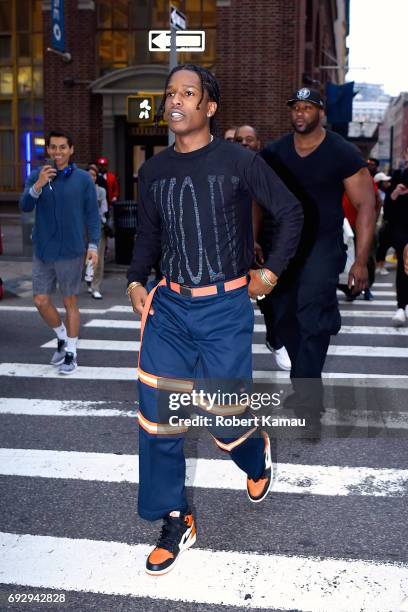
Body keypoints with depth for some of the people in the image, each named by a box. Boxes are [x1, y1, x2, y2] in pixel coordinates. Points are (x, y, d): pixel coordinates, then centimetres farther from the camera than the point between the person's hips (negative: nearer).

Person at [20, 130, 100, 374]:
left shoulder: (83, 179, -4)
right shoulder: (37, 175, 2)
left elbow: (92, 214, -2)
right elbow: (25, 206, -10)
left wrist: (93, 246, -9)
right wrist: (38, 185, -27)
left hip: (71, 252, -3)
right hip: (43, 251, 3)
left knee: (70, 302, 5)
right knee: (41, 301, 7)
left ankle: (71, 352, 18)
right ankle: (62, 336, 33)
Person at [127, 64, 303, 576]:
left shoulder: (239, 162, -6)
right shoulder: (153, 171, 7)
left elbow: (290, 213, 3)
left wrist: (271, 271, -1)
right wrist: (136, 280, 4)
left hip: (225, 307, -4)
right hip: (169, 305, 4)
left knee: (221, 414, 2)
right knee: (155, 414, -2)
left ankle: (256, 456, 41)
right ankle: (174, 522, 14)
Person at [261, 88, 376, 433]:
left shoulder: (343, 154, -6)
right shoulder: (273, 153, 4)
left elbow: (366, 205, -6)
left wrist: (361, 260, -11)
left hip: (323, 246, -5)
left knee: (312, 316, -21)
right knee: (285, 320, 11)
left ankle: (307, 404, -16)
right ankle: (308, 391, 29)